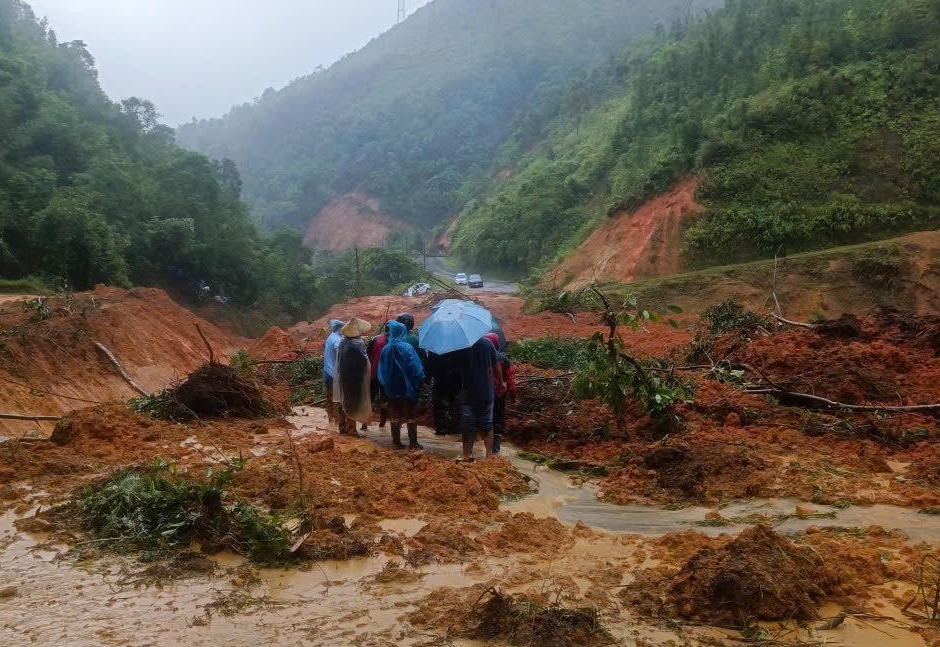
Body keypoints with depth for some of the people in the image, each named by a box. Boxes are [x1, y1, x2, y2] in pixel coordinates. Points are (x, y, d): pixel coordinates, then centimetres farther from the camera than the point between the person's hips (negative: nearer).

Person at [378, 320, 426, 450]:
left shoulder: (386, 350, -2)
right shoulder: (406, 347, -13)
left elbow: (382, 371, 4)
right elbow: (415, 366, -13)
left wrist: (385, 385, 14)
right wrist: (419, 381, -2)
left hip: (392, 389, 3)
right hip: (407, 387, -3)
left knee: (395, 416, 11)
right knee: (410, 415, 5)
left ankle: (397, 442, 13)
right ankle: (413, 443, 6)